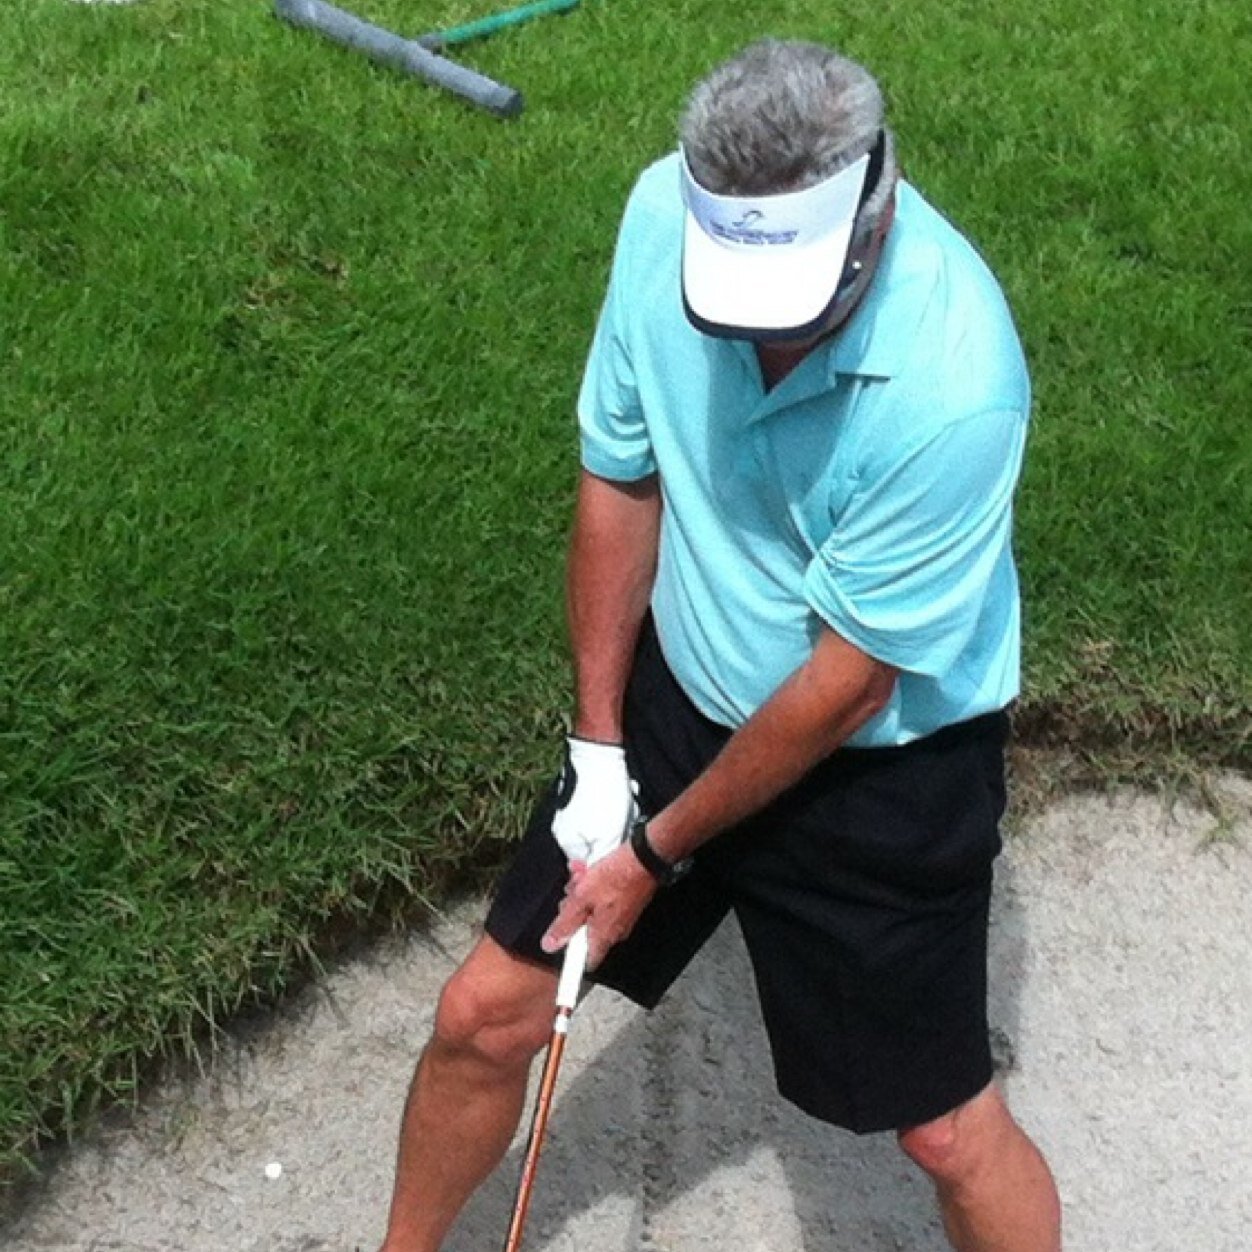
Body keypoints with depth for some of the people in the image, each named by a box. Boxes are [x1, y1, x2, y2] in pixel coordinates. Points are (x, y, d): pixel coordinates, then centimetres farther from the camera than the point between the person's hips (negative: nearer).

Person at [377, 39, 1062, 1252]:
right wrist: (599, 740, -1)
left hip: (881, 765, -4)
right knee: (484, 1013, 12)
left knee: (946, 1129, 6)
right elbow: (620, 475, -4)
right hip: (682, 693, 5)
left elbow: (845, 687, -22)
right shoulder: (668, 211, -19)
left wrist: (657, 851, -10)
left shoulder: (953, 387, -34)